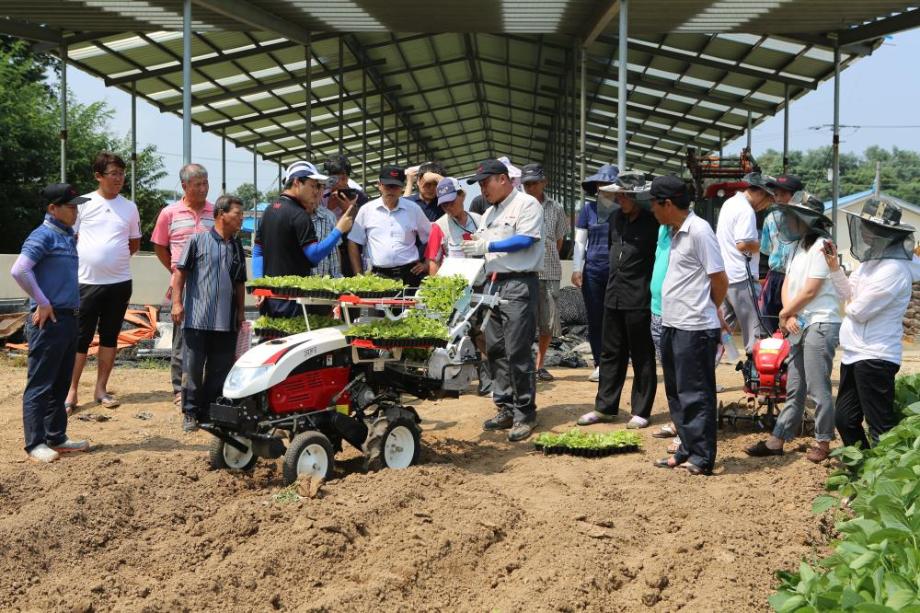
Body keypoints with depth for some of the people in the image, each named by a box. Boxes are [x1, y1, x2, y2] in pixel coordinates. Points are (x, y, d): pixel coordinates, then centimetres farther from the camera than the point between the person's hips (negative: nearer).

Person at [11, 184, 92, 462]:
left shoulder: (68, 237, 14)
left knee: (61, 384, 15)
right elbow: (19, 271, -23)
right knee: (40, 385, -2)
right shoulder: (43, 236, -12)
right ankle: (35, 443, 4)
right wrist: (42, 303, -18)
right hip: (49, 320, -9)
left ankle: (56, 438, 23)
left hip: (68, 318, 9)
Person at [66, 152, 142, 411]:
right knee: (80, 339, 0)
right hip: (86, 282, -3)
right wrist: (87, 260, -2)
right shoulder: (84, 204, -1)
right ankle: (71, 391, 6)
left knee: (109, 337, 9)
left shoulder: (129, 207, 6)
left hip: (119, 282, 3)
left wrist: (113, 258, 5)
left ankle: (101, 389, 18)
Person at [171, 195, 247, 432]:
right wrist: (177, 302, -7)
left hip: (226, 321, 5)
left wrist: (241, 311, 16)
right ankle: (190, 413, 10)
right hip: (197, 318, -4)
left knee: (219, 370, 6)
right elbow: (180, 271, 0)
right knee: (193, 368, 0)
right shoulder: (199, 240, -1)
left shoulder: (237, 247, 13)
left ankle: (210, 411, 16)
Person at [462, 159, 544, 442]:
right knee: (495, 350, 10)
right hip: (494, 285, 9)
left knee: (517, 352, -8)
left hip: (519, 284, -9)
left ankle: (525, 414, -1)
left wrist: (487, 246, -15)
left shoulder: (526, 204, -5)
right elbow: (482, 244, 22)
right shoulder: (490, 213, 22)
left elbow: (525, 240, -15)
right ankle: (506, 409, 18)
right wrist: (469, 245, 0)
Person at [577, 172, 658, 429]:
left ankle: (641, 411, 13)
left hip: (638, 299, -7)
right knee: (610, 353, 12)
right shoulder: (616, 218, 9)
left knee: (641, 357, 4)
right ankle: (605, 407, 21)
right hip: (614, 295, 7)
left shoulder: (651, 222, -12)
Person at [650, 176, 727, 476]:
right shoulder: (675, 232, 13)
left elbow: (720, 280, -12)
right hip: (672, 326, 9)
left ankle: (701, 459, 8)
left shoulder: (698, 231, -14)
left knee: (695, 395, -1)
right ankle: (687, 450, 26)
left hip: (694, 328, -9)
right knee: (677, 393, 16)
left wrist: (706, 311, 2)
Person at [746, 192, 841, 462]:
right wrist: (790, 316, -4)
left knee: (818, 389, -3)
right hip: (799, 326, 9)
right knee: (794, 389, 12)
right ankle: (777, 440, 15)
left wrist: (784, 314, -4)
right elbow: (787, 285, 12)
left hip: (820, 325, -9)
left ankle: (823, 442, 8)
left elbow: (809, 291, -16)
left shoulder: (820, 246, -13)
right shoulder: (799, 246, 15)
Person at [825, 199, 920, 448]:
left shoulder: (893, 270, -20)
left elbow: (859, 310, -21)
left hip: (874, 358, -10)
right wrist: (834, 266, 8)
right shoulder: (870, 261, 10)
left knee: (881, 428, -4)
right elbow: (848, 294, 21)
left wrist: (849, 308, 1)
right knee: (845, 419, 19)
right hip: (854, 354, 10)